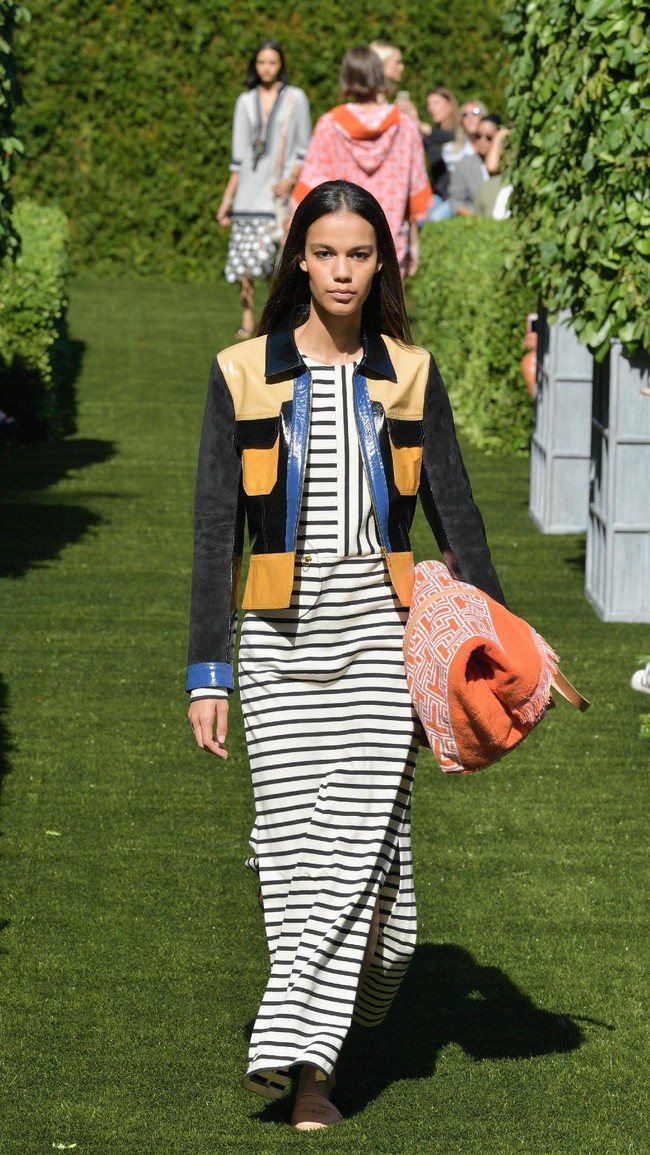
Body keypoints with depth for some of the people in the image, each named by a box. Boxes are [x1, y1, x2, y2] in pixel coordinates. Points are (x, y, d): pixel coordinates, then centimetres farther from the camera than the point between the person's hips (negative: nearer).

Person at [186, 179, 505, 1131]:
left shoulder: (409, 375, 8)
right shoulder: (243, 376, 4)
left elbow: (455, 514, 12)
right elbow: (216, 531, 4)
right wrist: (208, 672, -1)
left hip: (380, 624, 0)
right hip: (281, 634, 0)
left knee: (356, 833, -10)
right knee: (291, 839, -3)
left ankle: (298, 1053, -8)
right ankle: (315, 1045, 11)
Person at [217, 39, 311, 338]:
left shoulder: (295, 99, 5)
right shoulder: (246, 102, 12)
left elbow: (304, 150, 4)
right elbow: (239, 156, 14)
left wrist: (290, 180, -12)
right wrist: (228, 197, 10)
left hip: (280, 191, -2)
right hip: (249, 190, 2)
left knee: (269, 255, -11)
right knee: (244, 259, -5)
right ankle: (247, 321, 1)